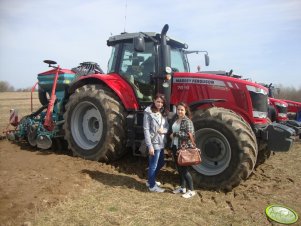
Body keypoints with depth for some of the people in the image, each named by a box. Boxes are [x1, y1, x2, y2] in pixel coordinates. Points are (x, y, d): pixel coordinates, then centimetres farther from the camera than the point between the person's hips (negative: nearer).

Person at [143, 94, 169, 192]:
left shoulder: (163, 113, 8)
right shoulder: (148, 113, -14)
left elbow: (167, 126, 13)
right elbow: (146, 130, -17)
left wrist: (164, 130, -13)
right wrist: (150, 146, -20)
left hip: (161, 142, 8)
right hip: (154, 143, -8)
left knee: (161, 163, 21)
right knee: (153, 165, 6)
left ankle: (150, 180, 39)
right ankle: (152, 186, 24)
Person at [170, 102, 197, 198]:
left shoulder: (187, 121, -14)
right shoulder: (176, 119, 9)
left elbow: (189, 134, -24)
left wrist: (175, 134, -19)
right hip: (175, 147, 8)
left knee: (184, 169, -1)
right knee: (179, 168, 16)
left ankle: (191, 190, 12)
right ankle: (182, 187, 30)